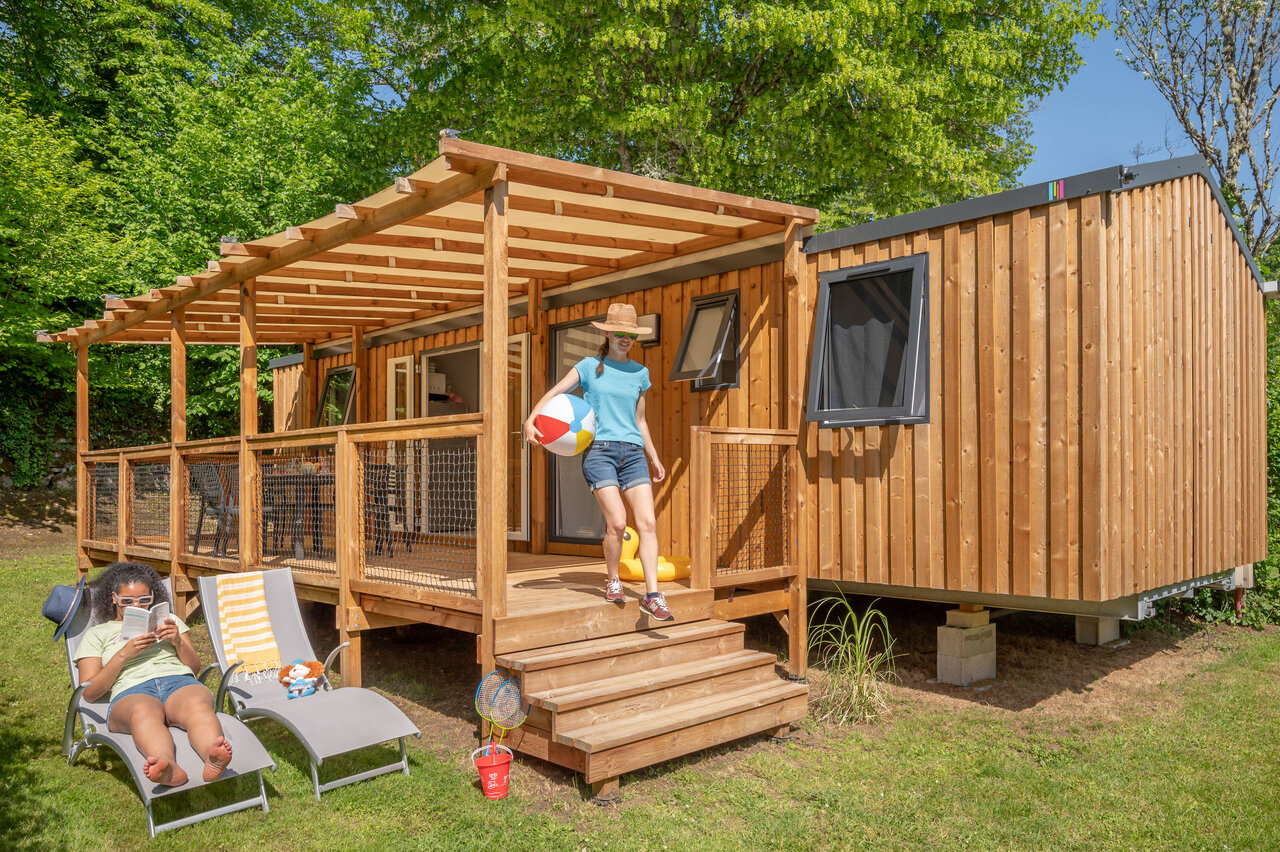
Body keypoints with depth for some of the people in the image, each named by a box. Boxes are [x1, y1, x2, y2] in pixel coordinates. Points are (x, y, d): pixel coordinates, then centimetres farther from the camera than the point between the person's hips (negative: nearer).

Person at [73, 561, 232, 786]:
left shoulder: (168, 620, 33)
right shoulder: (97, 634, 27)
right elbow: (89, 692, 14)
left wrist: (177, 642, 4)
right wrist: (123, 655, -1)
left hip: (179, 681, 2)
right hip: (131, 692, -2)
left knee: (198, 706, -38)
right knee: (143, 713, -42)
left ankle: (213, 758, -67)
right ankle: (168, 768, -69)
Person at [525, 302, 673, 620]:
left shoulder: (640, 373, 17)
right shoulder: (590, 366, 7)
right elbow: (554, 393, -1)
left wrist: (654, 458, 26)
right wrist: (531, 419, -19)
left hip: (633, 451, 4)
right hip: (599, 450, -3)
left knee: (648, 523, -9)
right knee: (617, 522, -16)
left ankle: (652, 595, -5)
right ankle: (612, 580, 9)